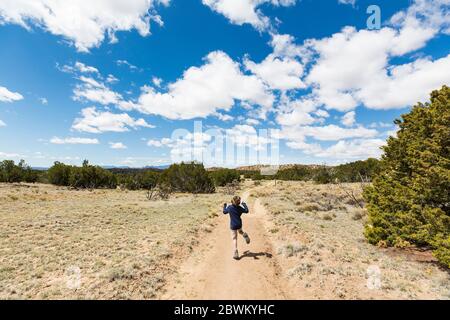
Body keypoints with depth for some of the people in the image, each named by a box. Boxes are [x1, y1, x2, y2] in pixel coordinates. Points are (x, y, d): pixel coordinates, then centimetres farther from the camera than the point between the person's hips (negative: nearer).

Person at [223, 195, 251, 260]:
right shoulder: (240, 208, -9)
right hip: (239, 224, 1)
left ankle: (236, 252, -3)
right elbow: (246, 211, 3)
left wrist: (224, 206, 24)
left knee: (234, 238, 5)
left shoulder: (229, 207, -8)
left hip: (233, 225, -1)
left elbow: (224, 212, 8)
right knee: (240, 231, 33)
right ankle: (244, 235, -1)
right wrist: (245, 205, 14)